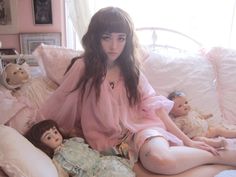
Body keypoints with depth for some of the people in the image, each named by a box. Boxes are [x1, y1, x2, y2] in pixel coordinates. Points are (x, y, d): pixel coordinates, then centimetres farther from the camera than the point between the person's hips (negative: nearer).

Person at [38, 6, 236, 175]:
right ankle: (219, 156, -10)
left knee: (161, 158, -34)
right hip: (110, 138, -1)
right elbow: (57, 103, 1)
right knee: (160, 161, -31)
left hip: (139, 127, 2)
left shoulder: (130, 69, 6)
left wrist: (187, 140, -3)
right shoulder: (83, 67, -4)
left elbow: (154, 106, 1)